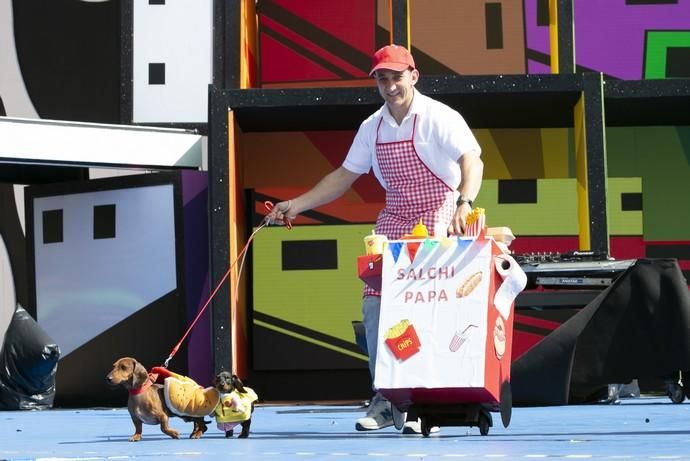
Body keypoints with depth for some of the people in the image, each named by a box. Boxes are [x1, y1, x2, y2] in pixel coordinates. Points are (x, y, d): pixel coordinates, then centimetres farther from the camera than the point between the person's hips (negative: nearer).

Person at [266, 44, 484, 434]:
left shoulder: (439, 117, -11)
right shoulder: (373, 128, 9)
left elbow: (472, 160, -24)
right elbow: (345, 176, 16)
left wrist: (464, 203, -43)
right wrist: (297, 205, 9)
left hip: (438, 216, -6)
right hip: (394, 219, 6)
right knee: (374, 308, -2)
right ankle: (385, 400, 7)